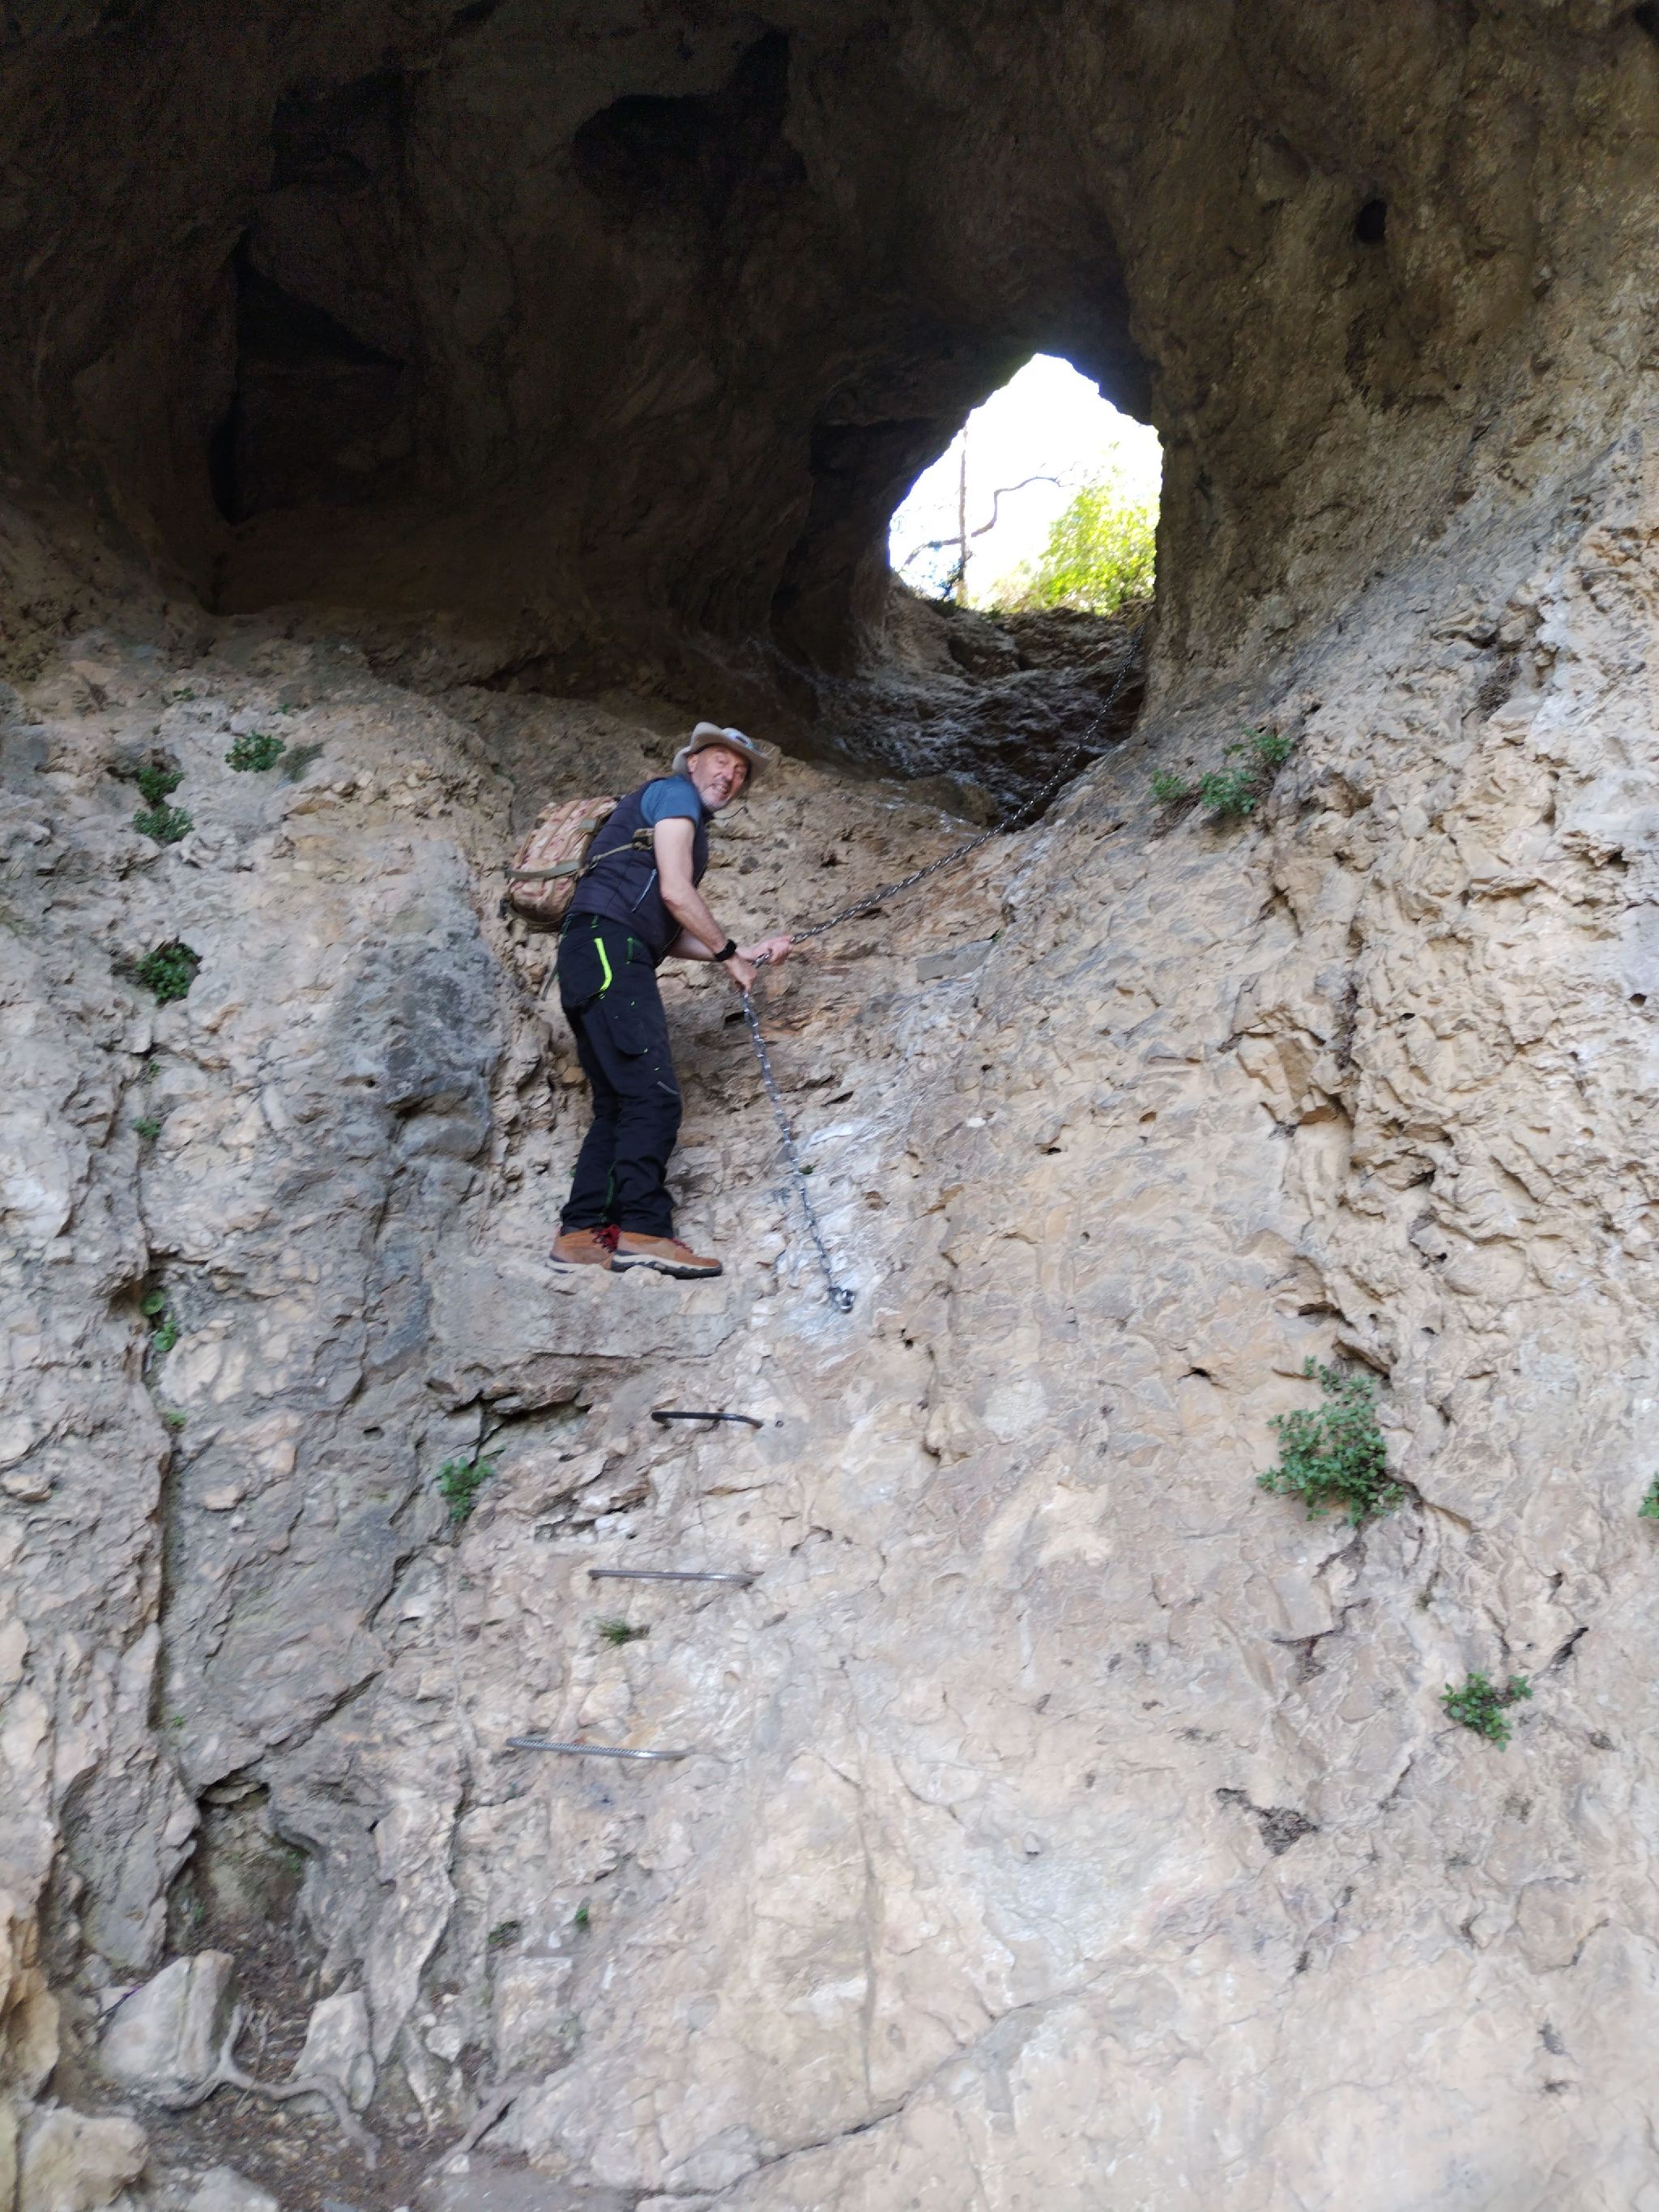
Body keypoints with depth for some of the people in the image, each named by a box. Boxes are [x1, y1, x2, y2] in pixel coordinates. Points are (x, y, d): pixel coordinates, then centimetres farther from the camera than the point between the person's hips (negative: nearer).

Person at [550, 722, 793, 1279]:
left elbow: (668, 938, 24)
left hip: (602, 960, 10)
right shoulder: (675, 794, 5)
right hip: (606, 945, -10)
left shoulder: (688, 828, 32)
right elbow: (675, 893, -9)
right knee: (653, 1092, -17)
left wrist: (745, 952, 18)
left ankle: (581, 1233, 5)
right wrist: (730, 955, 0)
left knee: (616, 1104, 8)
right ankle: (643, 1229, -21)